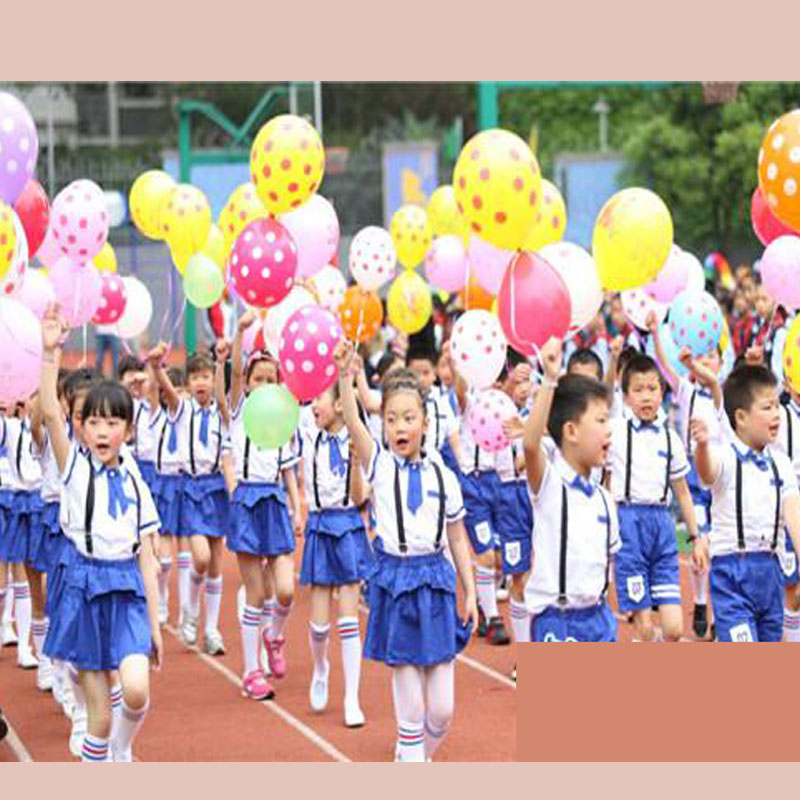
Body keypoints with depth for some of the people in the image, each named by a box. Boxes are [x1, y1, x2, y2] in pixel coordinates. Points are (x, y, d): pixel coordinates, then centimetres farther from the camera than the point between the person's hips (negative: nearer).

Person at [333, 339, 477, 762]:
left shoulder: (442, 476, 3)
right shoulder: (380, 465, -2)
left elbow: (458, 539, 9)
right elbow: (353, 424, -20)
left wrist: (470, 592, 7)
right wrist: (345, 376, -34)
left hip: (435, 577, 2)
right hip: (395, 579, -2)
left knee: (441, 708, 2)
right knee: (410, 704, 0)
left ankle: (419, 756, 29)